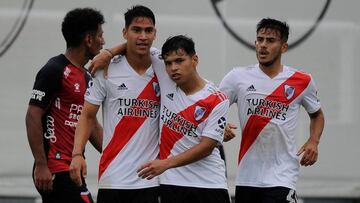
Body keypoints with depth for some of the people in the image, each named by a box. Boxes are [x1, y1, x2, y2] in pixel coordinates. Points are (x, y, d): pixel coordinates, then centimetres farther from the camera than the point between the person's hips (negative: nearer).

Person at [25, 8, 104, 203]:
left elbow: (91, 125, 24)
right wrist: (41, 165, -20)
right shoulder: (55, 70, -10)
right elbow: (33, 116, -15)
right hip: (57, 170, -9)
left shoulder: (86, 77, 18)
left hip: (72, 169, 9)